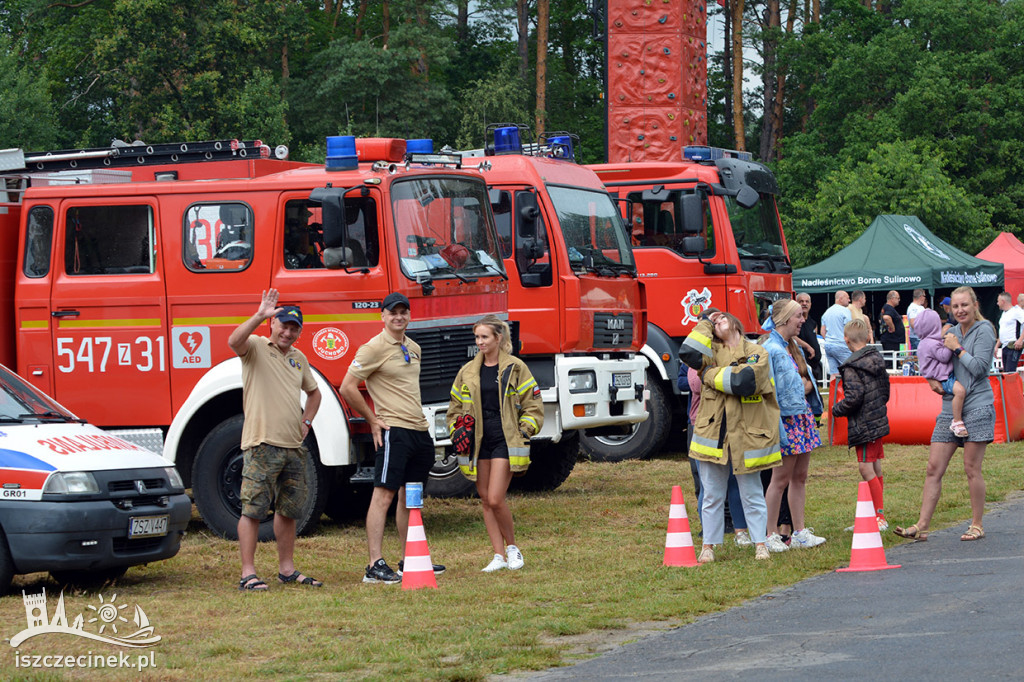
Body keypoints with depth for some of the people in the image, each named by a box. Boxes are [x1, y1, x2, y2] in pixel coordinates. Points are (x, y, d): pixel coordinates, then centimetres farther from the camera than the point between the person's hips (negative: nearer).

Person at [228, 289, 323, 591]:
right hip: (262, 444, -7)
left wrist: (306, 423, 18)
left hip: (293, 446, 7)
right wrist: (260, 316, -34)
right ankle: (248, 574, -7)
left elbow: (313, 392, 33)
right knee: (252, 510, -8)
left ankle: (287, 569, 22)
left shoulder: (298, 358, 18)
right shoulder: (256, 347, -2)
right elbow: (234, 341, -26)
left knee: (288, 510, 13)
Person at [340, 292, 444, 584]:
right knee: (383, 494, -11)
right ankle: (375, 565, -14)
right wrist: (372, 420, -9)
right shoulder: (374, 348, -9)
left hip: (418, 429, 8)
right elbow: (347, 388, -12)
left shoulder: (413, 348, 16)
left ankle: (411, 560, 20)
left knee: (410, 496, 13)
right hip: (393, 431, -8)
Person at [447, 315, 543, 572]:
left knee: (496, 499, -14)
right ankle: (499, 556, 9)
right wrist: (458, 433, 6)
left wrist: (523, 432, -6)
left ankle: (512, 547, 7)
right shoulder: (468, 372, 11)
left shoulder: (515, 368, 0)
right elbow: (455, 407, 21)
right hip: (479, 443, 5)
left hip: (505, 442, -5)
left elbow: (533, 406, 4)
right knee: (486, 501, 3)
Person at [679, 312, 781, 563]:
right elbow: (688, 353, -14)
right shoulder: (712, 352, 7)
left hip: (746, 435, -2)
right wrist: (705, 324, -4)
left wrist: (711, 375, -9)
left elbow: (745, 380, -19)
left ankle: (760, 543, 16)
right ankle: (709, 545, 16)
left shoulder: (756, 353, -1)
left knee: (752, 495, 7)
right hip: (713, 432, 3)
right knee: (712, 495, 9)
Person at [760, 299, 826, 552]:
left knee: (800, 477, 10)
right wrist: (777, 425, -19)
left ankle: (799, 532, 15)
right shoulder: (770, 349, -13)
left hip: (802, 416, 9)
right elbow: (768, 390, -17)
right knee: (781, 479, -4)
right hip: (786, 419, -9)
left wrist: (802, 386, 7)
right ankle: (771, 535, 3)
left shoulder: (792, 347, 15)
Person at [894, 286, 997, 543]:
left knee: (971, 468, -3)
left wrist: (957, 349, -6)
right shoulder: (953, 332, 16)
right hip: (950, 407, 7)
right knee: (934, 468, 1)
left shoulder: (983, 330, -5)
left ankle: (977, 525, 9)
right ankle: (922, 526, 1)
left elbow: (978, 367, -13)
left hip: (976, 406, -7)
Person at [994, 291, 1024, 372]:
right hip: (1005, 347, 10)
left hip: (1013, 347, -10)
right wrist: (997, 346, 23)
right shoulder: (1004, 314, 21)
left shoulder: (1016, 311, -8)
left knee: (1010, 371, -16)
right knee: (1005, 371, 8)